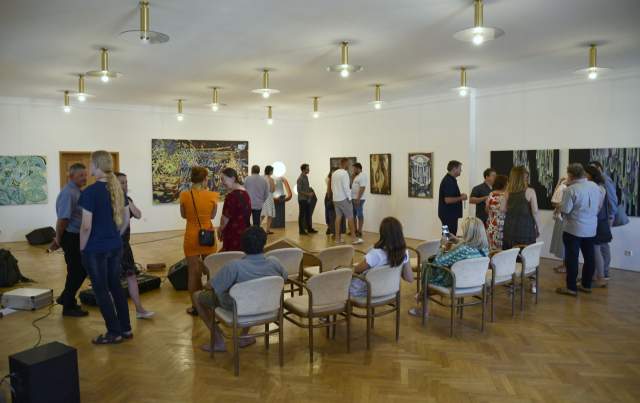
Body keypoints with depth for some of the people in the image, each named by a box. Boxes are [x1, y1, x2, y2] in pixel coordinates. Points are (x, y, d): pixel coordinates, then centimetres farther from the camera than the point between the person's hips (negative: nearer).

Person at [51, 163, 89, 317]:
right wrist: (58, 239, -13)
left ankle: (66, 298, 34)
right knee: (75, 271, 2)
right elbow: (62, 219, -24)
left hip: (78, 237, 9)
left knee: (82, 270, 18)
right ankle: (68, 307, 17)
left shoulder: (78, 191, 11)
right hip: (71, 237, -9)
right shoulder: (68, 193, -20)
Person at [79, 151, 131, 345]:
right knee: (115, 286, 16)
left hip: (95, 250, -7)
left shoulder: (90, 191, -17)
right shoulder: (118, 189, 4)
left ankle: (114, 333, 14)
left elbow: (86, 226, -17)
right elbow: (126, 218, 11)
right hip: (116, 247, 7)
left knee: (101, 290, 6)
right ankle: (126, 328, 23)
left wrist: (82, 248, -5)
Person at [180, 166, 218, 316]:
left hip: (191, 237, 0)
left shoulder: (184, 195, -9)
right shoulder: (212, 195, -9)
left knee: (193, 272, 9)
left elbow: (183, 215, 5)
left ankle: (195, 306, 15)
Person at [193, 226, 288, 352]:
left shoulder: (234, 266, -32)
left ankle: (218, 341, 18)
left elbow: (210, 287, -21)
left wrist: (208, 285, 3)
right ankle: (245, 337, 35)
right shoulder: (275, 263, -20)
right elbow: (284, 278, 2)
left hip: (237, 311, -4)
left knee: (198, 296, 16)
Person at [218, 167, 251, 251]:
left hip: (233, 235, -9)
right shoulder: (245, 193, 9)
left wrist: (220, 230, 8)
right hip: (245, 233, 9)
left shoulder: (232, 195, -17)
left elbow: (226, 217, -12)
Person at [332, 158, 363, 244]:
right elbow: (346, 187, -18)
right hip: (344, 198, -8)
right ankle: (354, 238, -1)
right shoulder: (344, 173, -13)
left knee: (338, 217, 9)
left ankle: (337, 238, 9)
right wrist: (349, 198, -11)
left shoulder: (334, 173, 11)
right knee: (350, 217, -2)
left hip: (336, 198, 8)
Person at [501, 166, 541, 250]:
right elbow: (535, 212, -9)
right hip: (525, 227, -4)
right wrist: (538, 228, 1)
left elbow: (503, 209, 5)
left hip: (510, 227, 4)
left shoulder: (508, 192, 0)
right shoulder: (530, 192, -9)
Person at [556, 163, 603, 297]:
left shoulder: (571, 189, -20)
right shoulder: (595, 186, 3)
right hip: (591, 228, 7)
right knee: (589, 257, 15)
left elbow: (565, 210, -19)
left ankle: (571, 288, 4)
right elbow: (599, 205, 14)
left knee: (572, 258, 0)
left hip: (573, 229, -7)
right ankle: (586, 285, 25)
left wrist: (560, 207, 1)